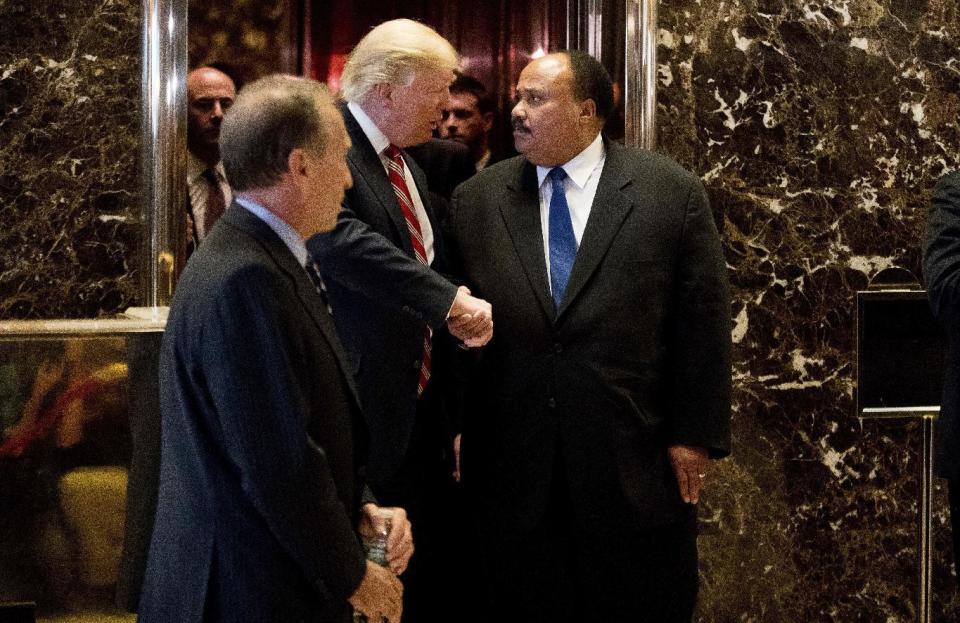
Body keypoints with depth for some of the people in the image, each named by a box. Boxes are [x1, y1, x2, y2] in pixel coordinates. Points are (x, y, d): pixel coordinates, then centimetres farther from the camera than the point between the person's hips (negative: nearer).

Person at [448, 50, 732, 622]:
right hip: (512, 466, 2)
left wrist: (696, 436, -4)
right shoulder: (476, 200, 5)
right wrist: (458, 434, 3)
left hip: (636, 462, -2)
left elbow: (704, 327, -1)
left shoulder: (673, 193, -1)